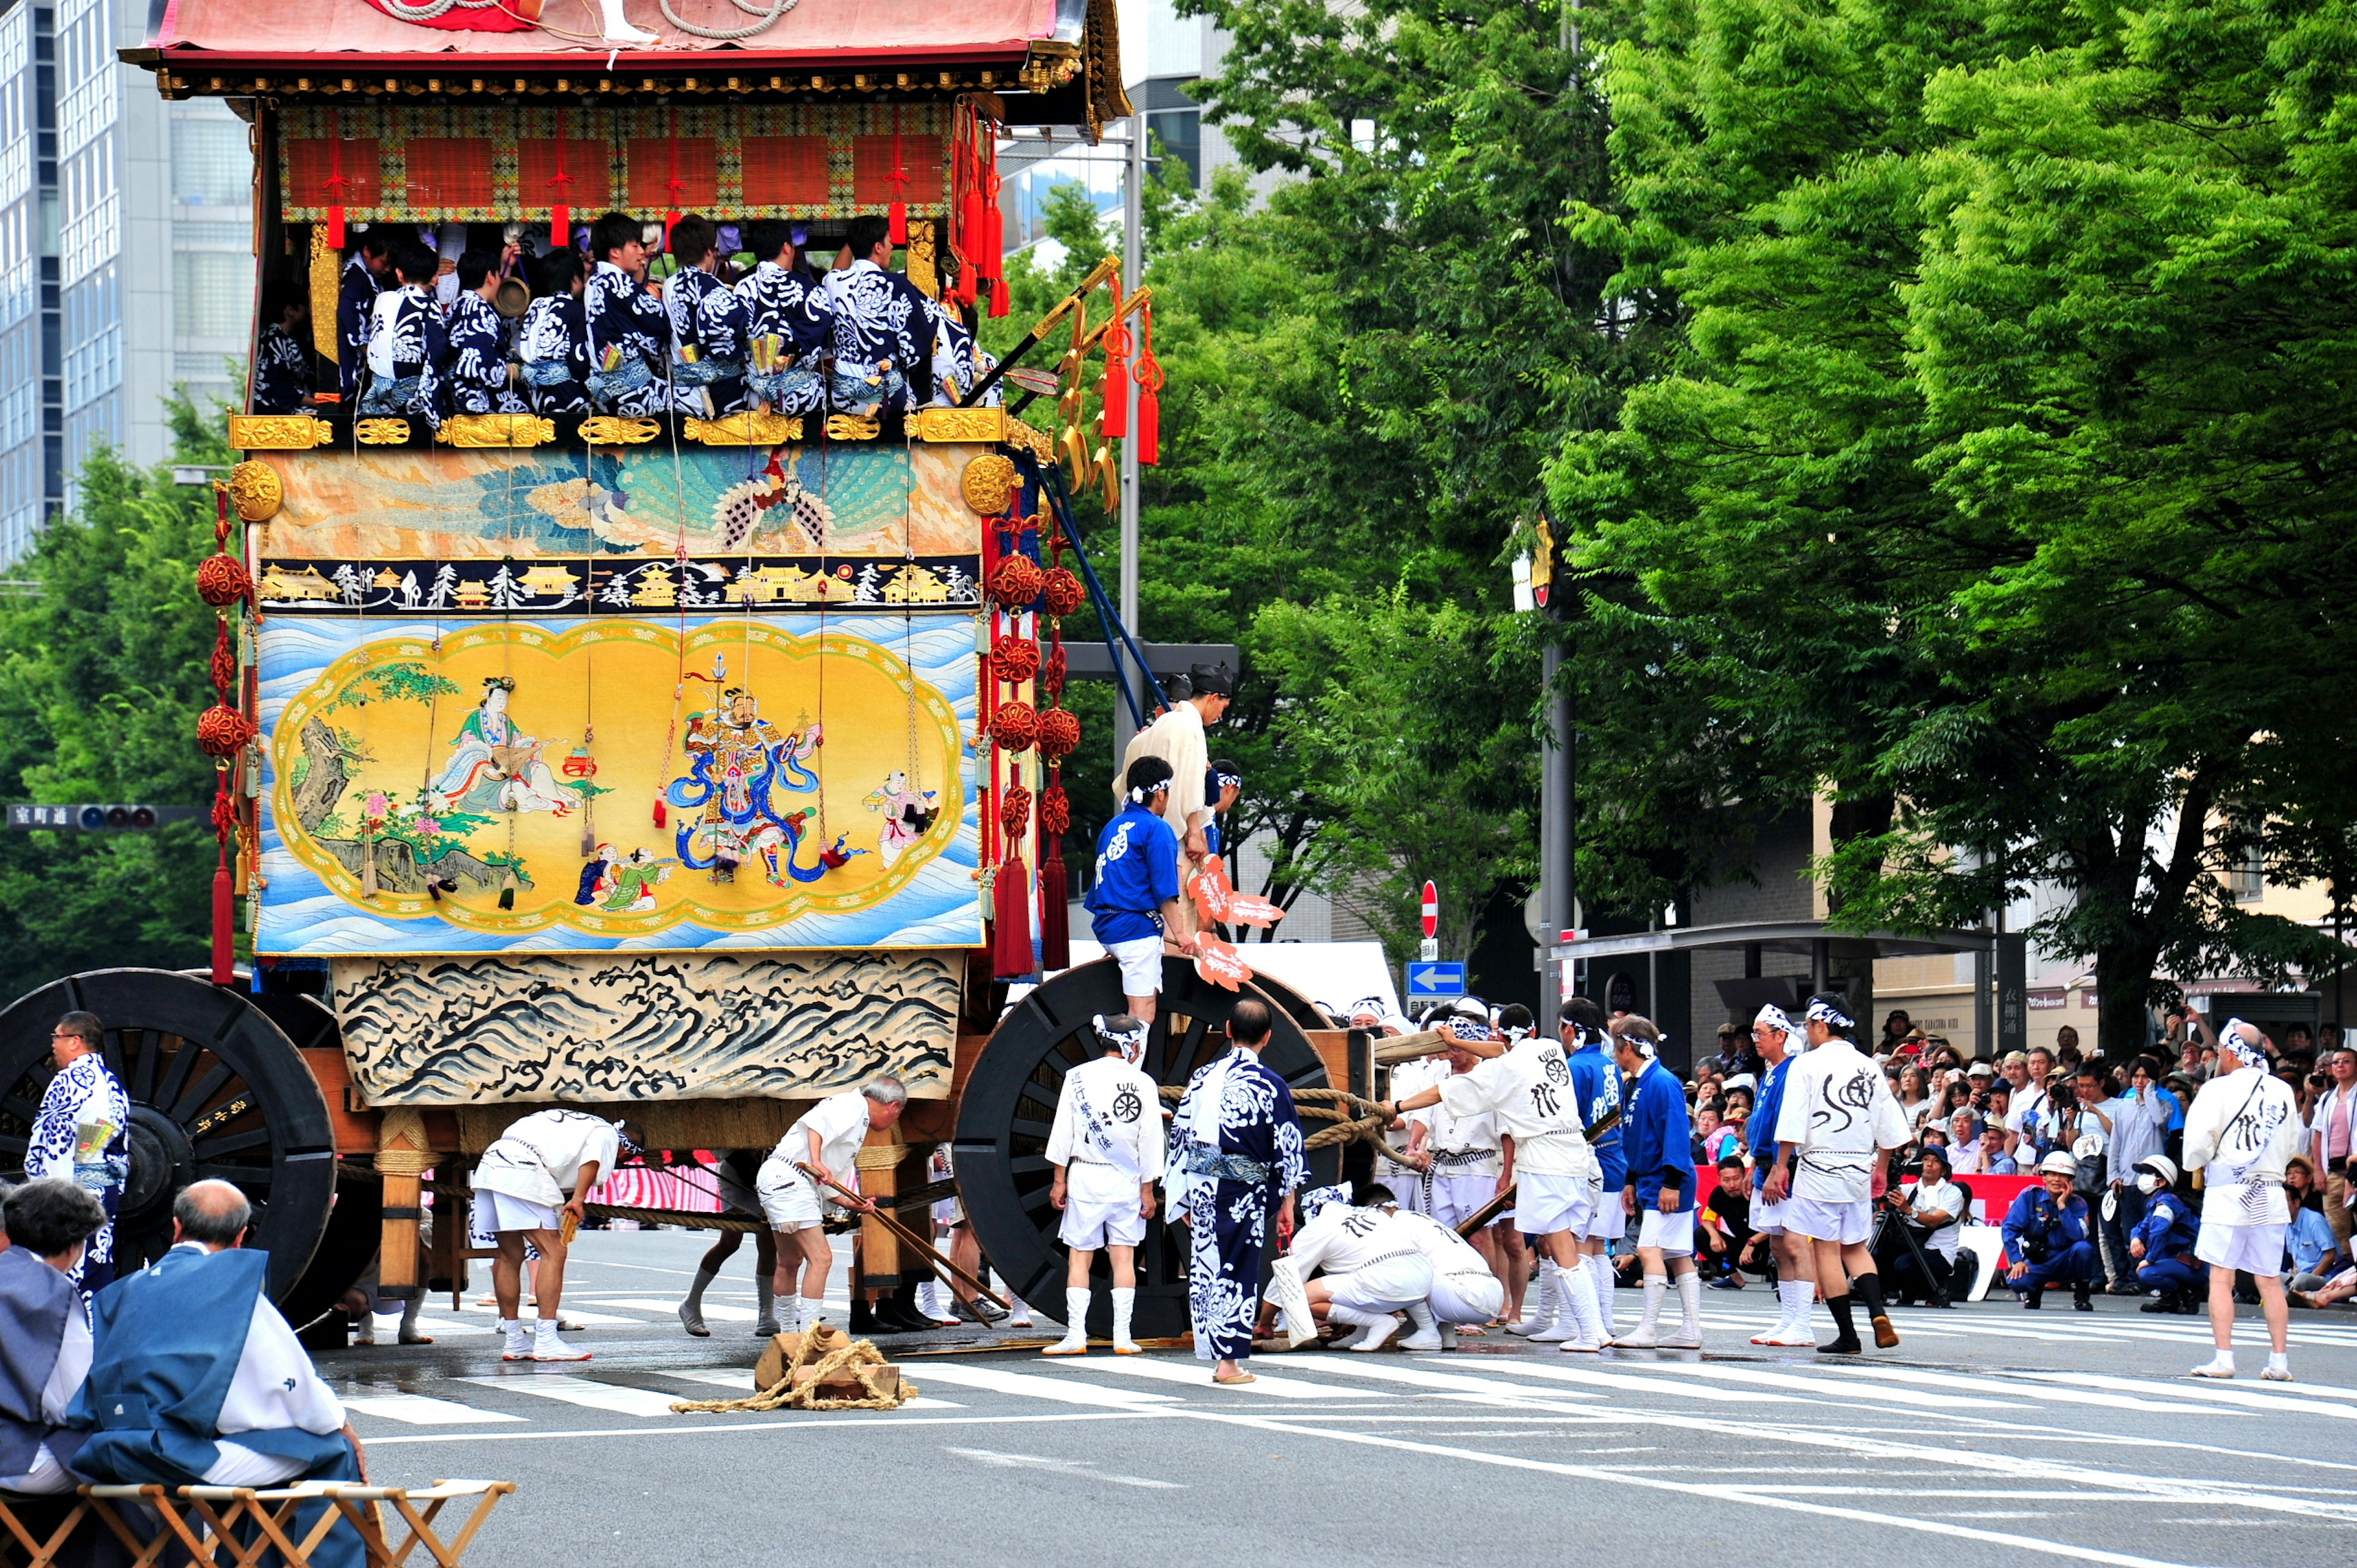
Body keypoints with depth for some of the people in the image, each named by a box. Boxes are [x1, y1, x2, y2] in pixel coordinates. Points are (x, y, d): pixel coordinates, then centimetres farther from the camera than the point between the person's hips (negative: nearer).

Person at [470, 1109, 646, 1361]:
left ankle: (515, 1341, 20)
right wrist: (578, 1199, -15)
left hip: (488, 1167, 9)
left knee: (510, 1256, 15)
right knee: (554, 1252, -6)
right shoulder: (607, 1135, 10)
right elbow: (592, 1160, -11)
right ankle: (546, 1341, -12)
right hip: (520, 1172, -9)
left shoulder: (577, 1123, 34)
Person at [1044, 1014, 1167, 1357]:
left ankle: (1076, 1335, -2)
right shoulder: (1143, 1084, -2)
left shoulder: (1078, 1077, -1)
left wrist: (1059, 1181, 7)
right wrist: (1148, 1191, 7)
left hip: (1084, 1175, 0)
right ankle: (1122, 1337, 2)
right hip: (1126, 1180, 0)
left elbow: (1062, 1132, 1)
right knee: (1124, 1254, 5)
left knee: (1080, 1255, 3)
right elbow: (1150, 1142, 0)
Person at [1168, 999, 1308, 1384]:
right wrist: (1287, 1201, 3)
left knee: (1205, 1268, 10)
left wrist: (1182, 1198, 18)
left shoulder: (1202, 1077, 6)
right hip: (1244, 1191, -3)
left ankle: (1214, 1355, 11)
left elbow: (1180, 1136, 10)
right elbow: (1287, 1146, -5)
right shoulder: (1269, 1084, -6)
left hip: (1201, 1186, 3)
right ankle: (1229, 1361, 1)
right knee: (1238, 1272, 2)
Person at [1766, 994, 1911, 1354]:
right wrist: (1880, 1168, 23)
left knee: (1826, 1249, 0)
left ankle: (1847, 1335, -1)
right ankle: (1878, 1312, -8)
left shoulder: (1807, 1065, -7)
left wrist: (1781, 1167, -5)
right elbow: (1890, 1129, 11)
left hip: (1819, 1167, -5)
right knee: (1855, 1247, 15)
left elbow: (1792, 1125, -11)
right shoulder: (1869, 1068, 8)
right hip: (1860, 1170, 5)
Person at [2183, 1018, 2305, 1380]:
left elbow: (2198, 1140, -11)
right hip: (2271, 1194, 5)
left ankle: (2223, 1359, -4)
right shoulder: (2283, 1092, 6)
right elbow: (2293, 1144, 13)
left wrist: (2196, 1166, 9)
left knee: (2221, 1278, 0)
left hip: (2228, 1190, -4)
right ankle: (2279, 1360, 7)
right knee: (2270, 1281, 8)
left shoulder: (2219, 1089, -9)